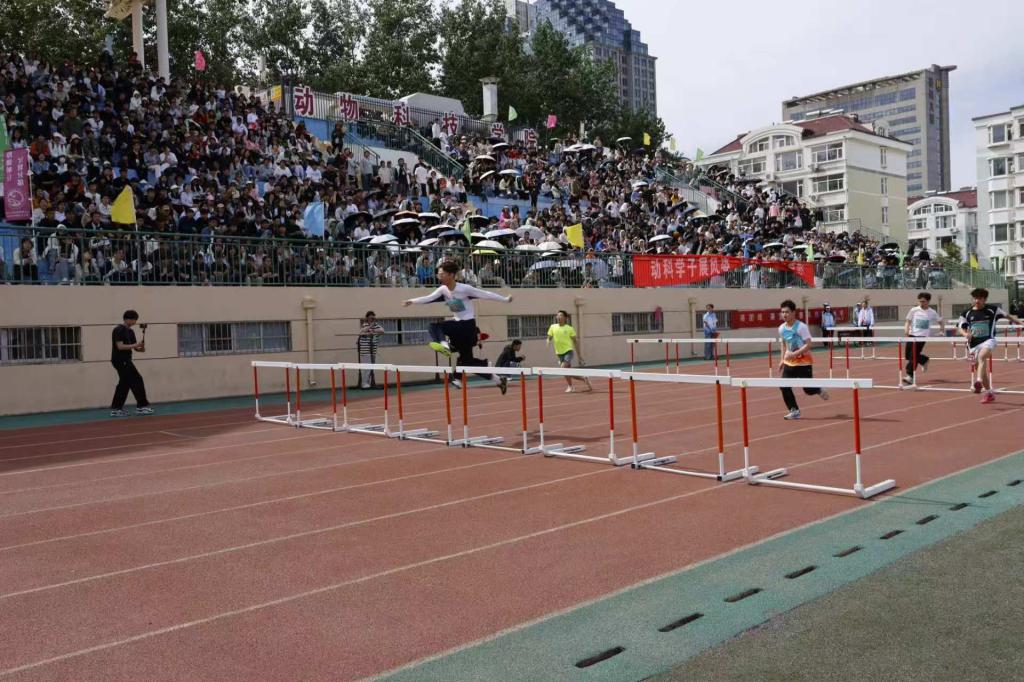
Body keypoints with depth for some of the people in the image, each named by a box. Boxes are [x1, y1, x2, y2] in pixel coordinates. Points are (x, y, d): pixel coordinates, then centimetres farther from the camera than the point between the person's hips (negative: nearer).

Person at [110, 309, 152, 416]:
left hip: (125, 360, 10)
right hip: (120, 360, -10)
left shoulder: (130, 332, 14)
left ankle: (116, 409, 14)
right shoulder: (119, 330, -14)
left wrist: (140, 348, -9)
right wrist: (135, 345, -23)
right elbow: (120, 346, -22)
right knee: (137, 381, -8)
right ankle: (141, 406, -1)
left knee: (124, 384, 10)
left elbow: (133, 346, 12)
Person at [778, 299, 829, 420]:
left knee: (808, 389, 0)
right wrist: (782, 360, 14)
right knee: (784, 386, -8)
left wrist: (794, 354, -31)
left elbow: (808, 345, -21)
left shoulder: (801, 327, -18)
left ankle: (820, 391, 36)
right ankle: (794, 411, 4)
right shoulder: (781, 328, 0)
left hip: (804, 362, -5)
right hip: (789, 362, 5)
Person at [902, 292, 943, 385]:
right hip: (912, 334, 4)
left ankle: (910, 376, -11)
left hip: (922, 336, -4)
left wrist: (942, 330, 8)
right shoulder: (914, 310, 3)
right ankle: (924, 360, 36)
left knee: (914, 356, -14)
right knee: (908, 355, 7)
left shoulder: (932, 313, 1)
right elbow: (908, 321, 6)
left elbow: (940, 321, 17)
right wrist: (906, 328, -12)